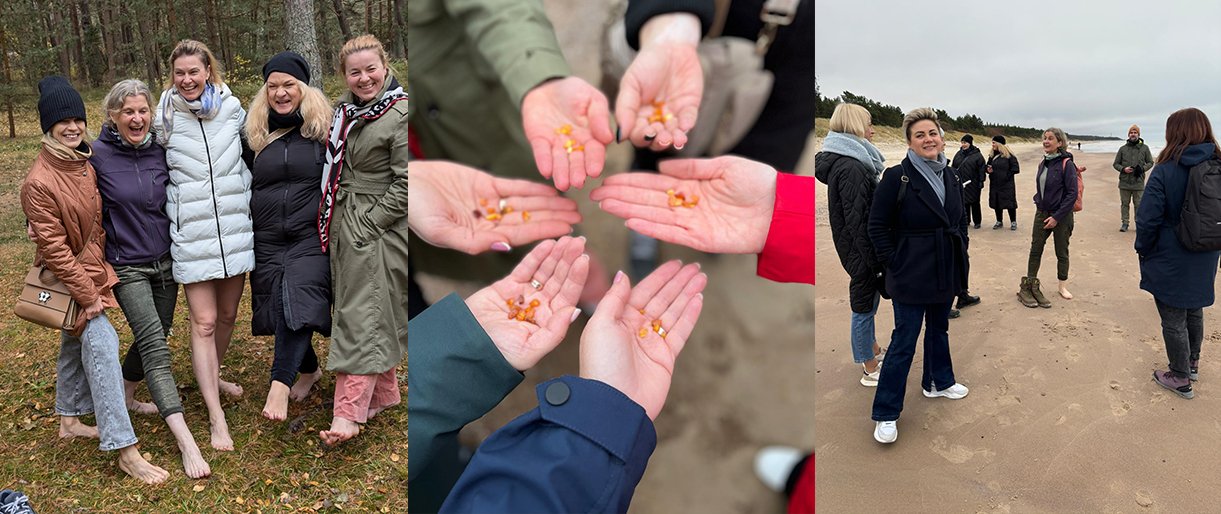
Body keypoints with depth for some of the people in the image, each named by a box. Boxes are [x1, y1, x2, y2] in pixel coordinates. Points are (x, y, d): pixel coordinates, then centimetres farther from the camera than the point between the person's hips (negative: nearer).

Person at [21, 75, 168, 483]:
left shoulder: (85, 162, 0)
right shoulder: (39, 183, -22)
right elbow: (53, 248, -20)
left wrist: (96, 276, 7)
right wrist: (87, 295, -18)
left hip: (91, 268, 8)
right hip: (66, 277, -8)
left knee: (77, 342, 20)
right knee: (101, 344, -15)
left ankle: (69, 420, 40)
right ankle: (125, 450, -14)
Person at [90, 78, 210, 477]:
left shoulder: (161, 151, 0)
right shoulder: (98, 156, -10)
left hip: (165, 260, 5)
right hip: (127, 266, -4)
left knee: (152, 338, 15)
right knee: (155, 346, -13)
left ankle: (124, 399, 42)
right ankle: (186, 443, -17)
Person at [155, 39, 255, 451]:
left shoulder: (232, 108, 5)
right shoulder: (166, 118, 0)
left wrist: (246, 200, 17)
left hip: (234, 227, 3)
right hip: (192, 232, -2)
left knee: (227, 314, 14)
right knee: (203, 321, -4)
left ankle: (212, 377, 41)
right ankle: (217, 417, 1)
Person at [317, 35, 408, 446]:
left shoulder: (401, 115, -13)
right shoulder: (344, 109, 11)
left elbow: (406, 185, -16)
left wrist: (368, 224, -16)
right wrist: (334, 223, 12)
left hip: (379, 229, -8)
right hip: (344, 226, 8)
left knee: (362, 317, -8)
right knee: (362, 312, 13)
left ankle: (350, 412, -5)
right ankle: (384, 394, 26)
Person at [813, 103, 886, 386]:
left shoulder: (850, 161, 10)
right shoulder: (850, 168, -23)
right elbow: (857, 220, -25)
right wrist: (874, 259, -21)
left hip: (860, 248, 10)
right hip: (861, 250, -10)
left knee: (868, 301, 23)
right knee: (864, 305, 2)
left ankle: (873, 350, 40)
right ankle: (870, 371, 16)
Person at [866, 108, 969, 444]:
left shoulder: (949, 175, 5)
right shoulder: (897, 177, -16)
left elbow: (961, 219, 17)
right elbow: (877, 227, -13)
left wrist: (960, 253, 10)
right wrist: (895, 264, -13)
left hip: (946, 272, 7)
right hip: (912, 276, -6)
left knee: (939, 329, 22)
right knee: (904, 342, -2)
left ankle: (938, 382, 44)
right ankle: (885, 414, 8)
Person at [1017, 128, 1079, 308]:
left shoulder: (1066, 164, -13)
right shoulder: (1043, 163, 6)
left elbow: (1072, 193, -16)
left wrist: (1056, 217, -18)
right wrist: (1038, 203, 6)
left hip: (1061, 216, -5)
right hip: (1041, 212, 5)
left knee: (1062, 252, 8)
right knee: (1035, 250, 2)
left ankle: (1063, 286, 22)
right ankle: (1029, 285, 8)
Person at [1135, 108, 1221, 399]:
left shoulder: (1165, 171, -20)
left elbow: (1148, 219, -18)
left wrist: (1143, 250, -3)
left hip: (1169, 262, -6)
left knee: (1173, 320, 6)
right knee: (1194, 311, 24)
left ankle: (1180, 379, 17)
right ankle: (1192, 364, 40)